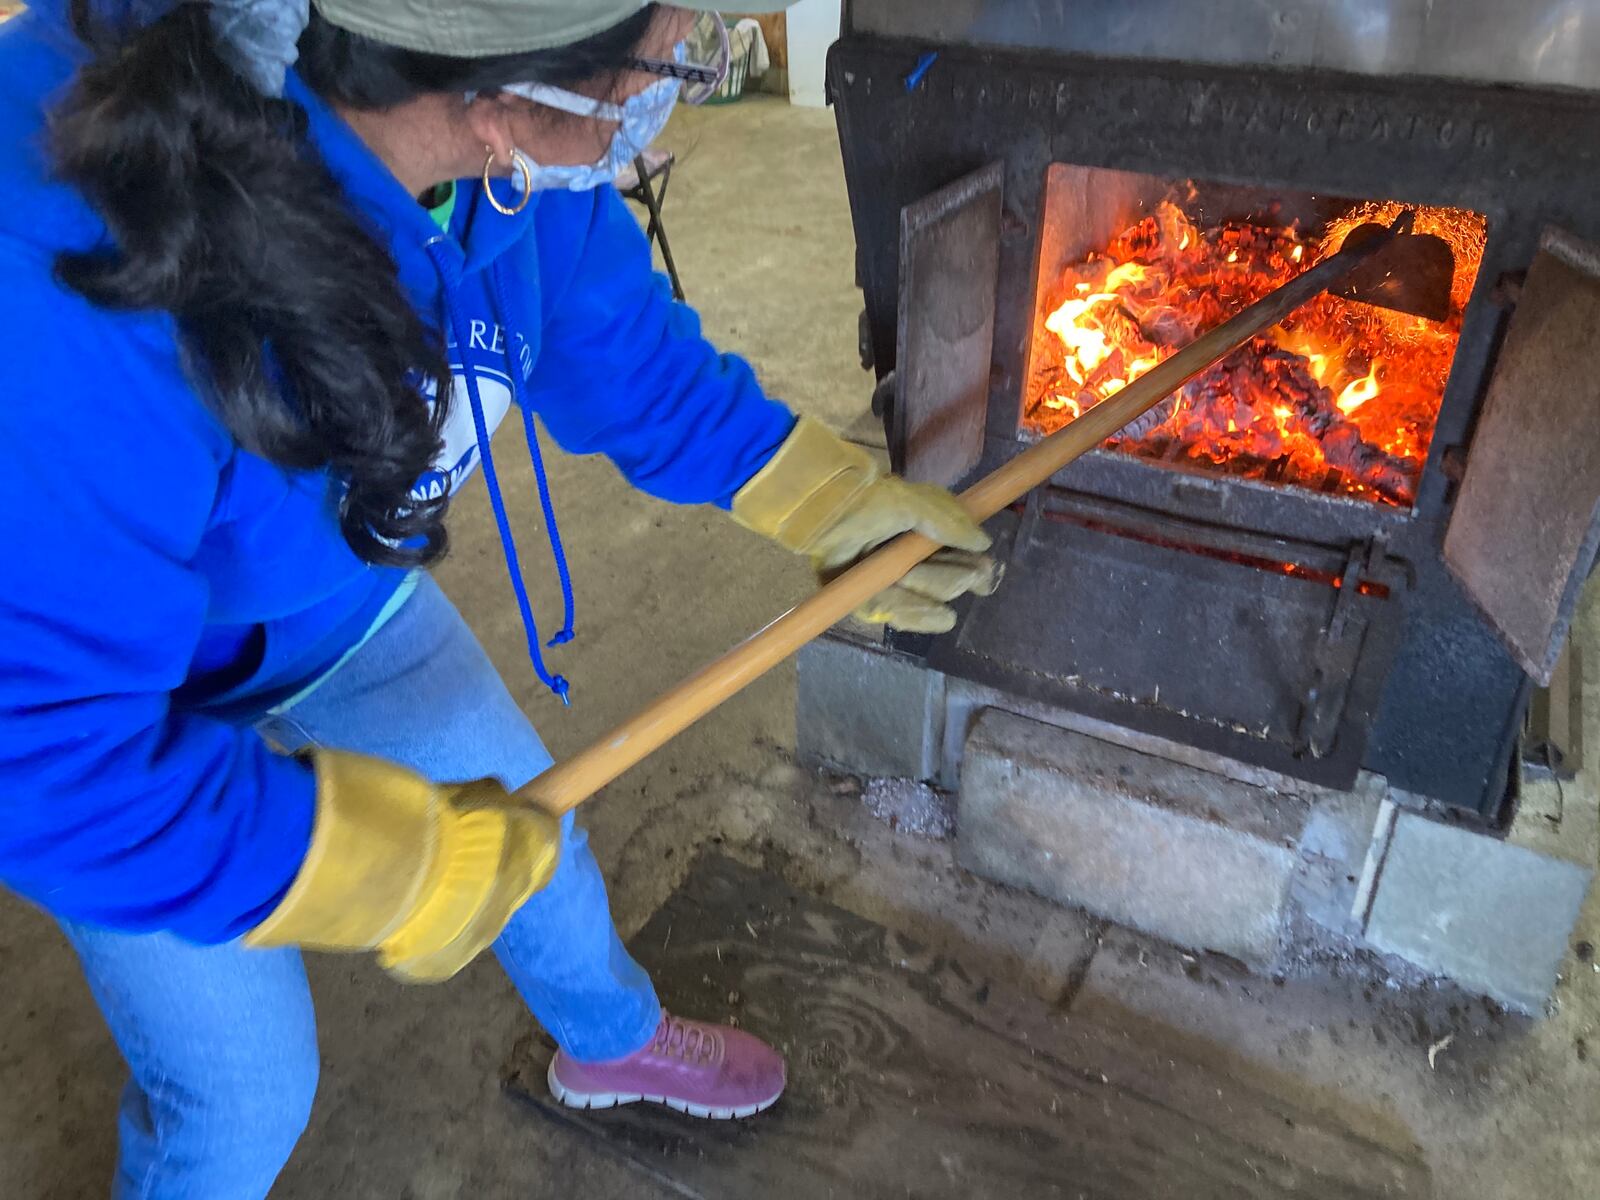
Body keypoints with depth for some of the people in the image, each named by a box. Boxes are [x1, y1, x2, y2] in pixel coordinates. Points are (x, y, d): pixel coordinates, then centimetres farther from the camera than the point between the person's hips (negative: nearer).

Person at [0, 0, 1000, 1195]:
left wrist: (834, 504, -3)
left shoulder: (516, 154, -24)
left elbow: (627, 355, -5)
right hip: (107, 680, -5)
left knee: (526, 827, 20)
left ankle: (613, 1040, 54)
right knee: (242, 1089, 7)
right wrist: (405, 868, -33)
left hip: (345, 596, 6)